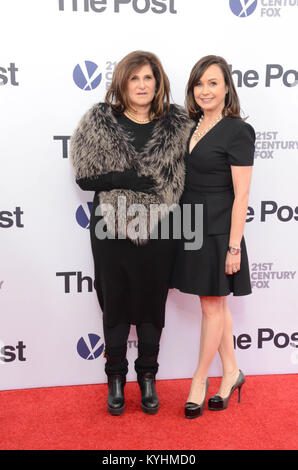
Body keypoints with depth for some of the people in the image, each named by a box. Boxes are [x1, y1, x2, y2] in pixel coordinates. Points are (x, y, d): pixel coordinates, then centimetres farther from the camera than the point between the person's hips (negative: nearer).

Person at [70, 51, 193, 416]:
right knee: (115, 304, 10)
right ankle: (116, 378, 31)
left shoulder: (178, 123, 2)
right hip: (112, 229, -1)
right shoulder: (99, 121, -2)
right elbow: (85, 177, -6)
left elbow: (183, 176, 5)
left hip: (158, 231, 1)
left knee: (153, 304, 12)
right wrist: (124, 179, -20)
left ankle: (147, 377, 33)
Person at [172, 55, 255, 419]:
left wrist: (234, 247, -16)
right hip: (190, 228, 7)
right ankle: (231, 372, 32)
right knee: (215, 304, 16)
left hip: (217, 231, -7)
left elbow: (241, 194, -14)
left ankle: (199, 381, 23)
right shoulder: (192, 126, 10)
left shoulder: (237, 132, -11)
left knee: (212, 307, 6)